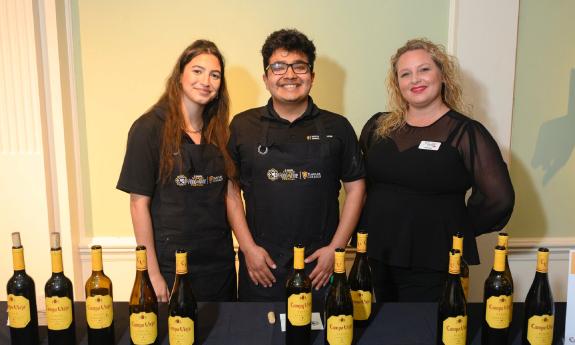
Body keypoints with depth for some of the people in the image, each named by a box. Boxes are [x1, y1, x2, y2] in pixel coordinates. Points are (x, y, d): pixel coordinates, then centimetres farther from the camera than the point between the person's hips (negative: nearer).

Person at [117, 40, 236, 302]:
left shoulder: (219, 131, 6)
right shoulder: (149, 128, -10)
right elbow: (139, 203, -11)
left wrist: (236, 250, 3)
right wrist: (152, 273, -12)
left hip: (220, 261, 5)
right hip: (171, 265, -5)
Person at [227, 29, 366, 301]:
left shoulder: (337, 127, 4)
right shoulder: (242, 126, 4)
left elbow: (355, 187, 5)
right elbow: (230, 189, 5)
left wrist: (336, 247, -2)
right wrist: (248, 247, -3)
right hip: (259, 266, 0)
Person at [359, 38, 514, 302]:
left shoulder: (465, 133, -7)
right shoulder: (377, 127, 6)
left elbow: (498, 199, -11)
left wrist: (457, 231, -2)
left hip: (433, 266, -4)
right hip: (376, 259, 4)